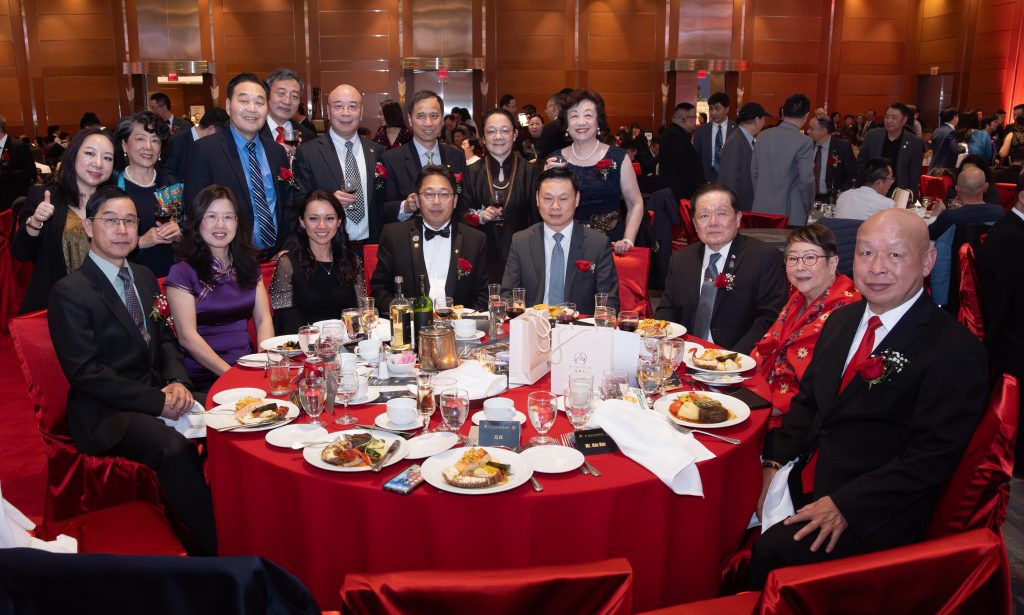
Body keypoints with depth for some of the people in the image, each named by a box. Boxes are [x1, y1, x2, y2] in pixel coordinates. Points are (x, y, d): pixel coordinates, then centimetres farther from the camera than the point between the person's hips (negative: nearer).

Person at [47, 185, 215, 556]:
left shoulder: (144, 277, 14)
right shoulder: (69, 292, -9)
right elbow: (85, 372, -14)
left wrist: (177, 382, -4)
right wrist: (157, 401, -19)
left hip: (158, 394, 7)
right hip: (105, 414, -6)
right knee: (174, 448, -33)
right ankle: (216, 547, -21)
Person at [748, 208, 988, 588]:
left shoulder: (956, 350, -13)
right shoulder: (841, 321, 10)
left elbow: (931, 457, -17)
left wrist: (844, 504, -22)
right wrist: (775, 463, -1)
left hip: (876, 512, -7)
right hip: (810, 482, 7)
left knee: (773, 550, -24)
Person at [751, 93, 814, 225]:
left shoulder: (763, 136, 4)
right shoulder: (804, 142, -12)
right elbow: (806, 179, -14)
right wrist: (807, 209, 1)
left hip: (761, 210, 5)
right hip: (789, 214, -5)